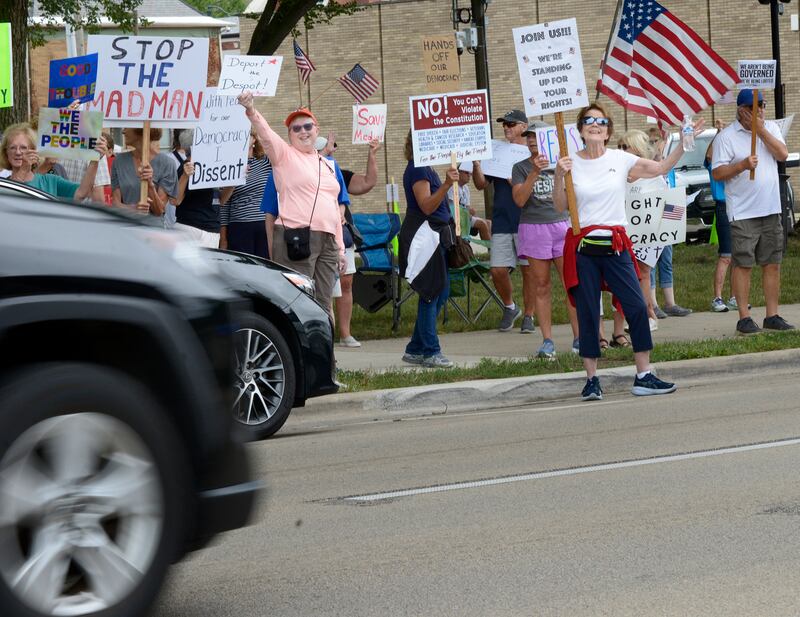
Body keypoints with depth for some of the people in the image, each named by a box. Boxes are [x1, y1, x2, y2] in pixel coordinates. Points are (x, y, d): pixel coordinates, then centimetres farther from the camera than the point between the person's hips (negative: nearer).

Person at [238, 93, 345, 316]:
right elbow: (266, 136, -18)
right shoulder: (284, 155, 3)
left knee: (324, 303, 8)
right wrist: (251, 112, -38)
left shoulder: (327, 164, 21)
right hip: (295, 239, -6)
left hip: (328, 241, 6)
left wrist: (340, 248, 20)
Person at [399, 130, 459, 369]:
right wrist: (446, 185, -33)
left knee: (441, 292, 10)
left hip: (434, 235, 11)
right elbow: (426, 206, -23)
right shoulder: (417, 170, -14)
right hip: (423, 235, -11)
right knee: (431, 294, -8)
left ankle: (416, 350, 14)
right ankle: (430, 352, -4)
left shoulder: (425, 168, 18)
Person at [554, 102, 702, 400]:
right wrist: (559, 176, -12)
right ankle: (591, 379, 10)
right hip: (582, 246, -1)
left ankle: (644, 376, 1)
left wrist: (684, 143, -4)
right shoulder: (572, 163, 3)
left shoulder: (620, 160, 5)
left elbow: (660, 168, 5)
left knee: (636, 306, -6)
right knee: (587, 313, 1)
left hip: (616, 245, 1)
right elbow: (560, 207, 2)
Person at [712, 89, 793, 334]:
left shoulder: (770, 128, 10)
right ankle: (744, 318, 1)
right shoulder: (726, 136, -5)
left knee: (772, 264, 6)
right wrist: (742, 165, -22)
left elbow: (783, 154, -5)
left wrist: (760, 130, -10)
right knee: (743, 265, -3)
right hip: (742, 213, -5)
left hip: (771, 210, 5)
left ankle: (772, 316, 12)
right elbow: (717, 173, -8)